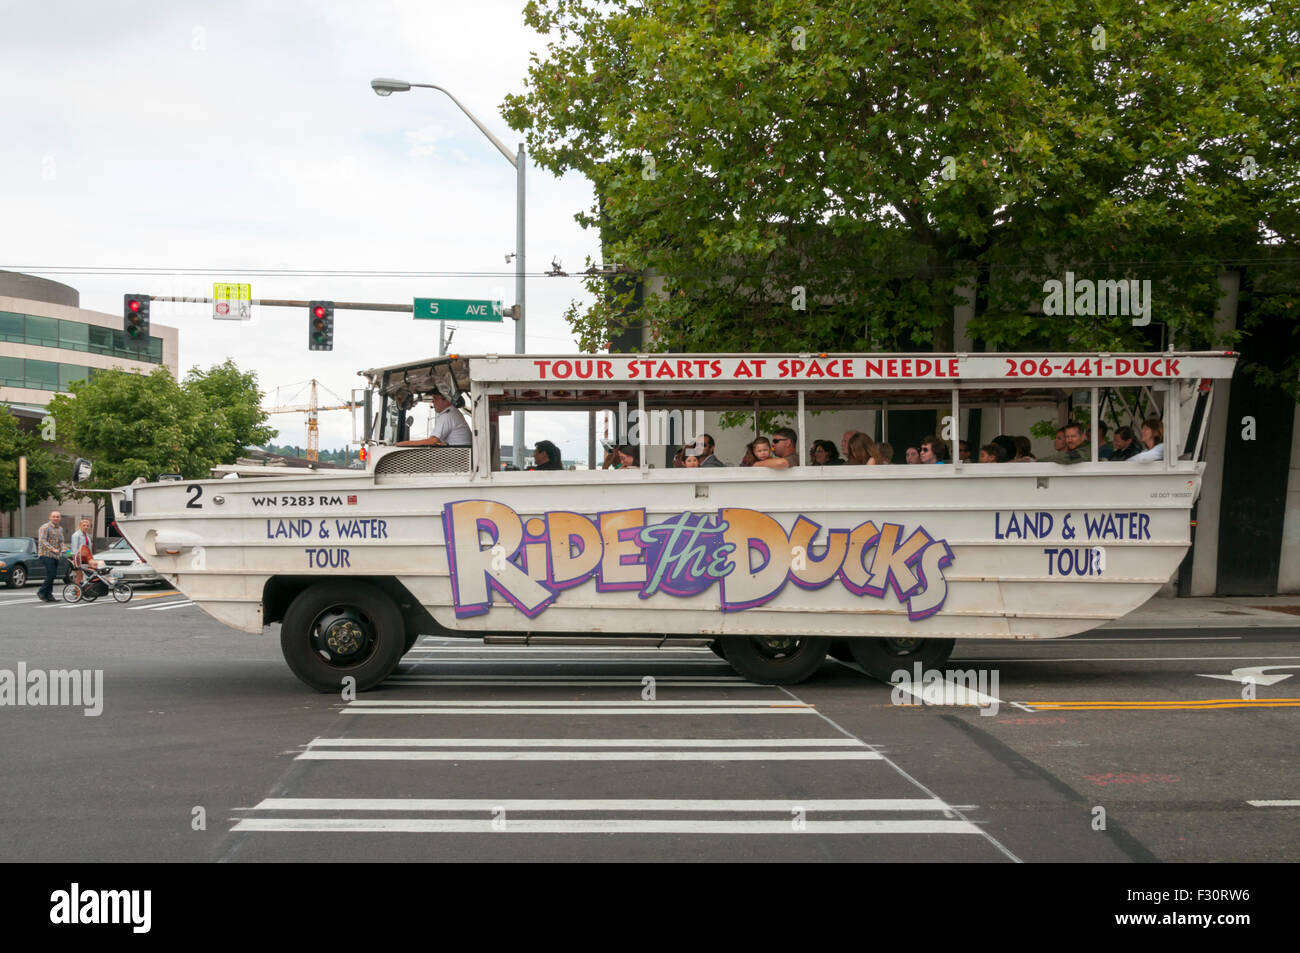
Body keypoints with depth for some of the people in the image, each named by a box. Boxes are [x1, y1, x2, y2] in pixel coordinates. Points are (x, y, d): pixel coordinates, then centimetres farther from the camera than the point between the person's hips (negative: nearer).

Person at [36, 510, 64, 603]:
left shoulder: (60, 529, 18)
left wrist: (61, 549, 2)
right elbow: (42, 541, -15)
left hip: (55, 556, 7)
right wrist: (52, 549, -25)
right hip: (46, 555, -7)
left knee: (51, 577, 5)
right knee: (50, 575, -16)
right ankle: (41, 592, -6)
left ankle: (48, 595, 8)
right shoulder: (45, 527, -6)